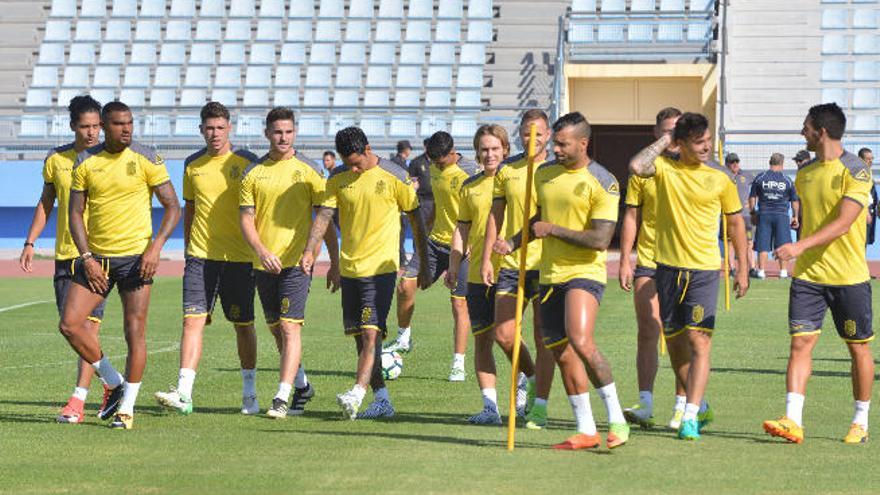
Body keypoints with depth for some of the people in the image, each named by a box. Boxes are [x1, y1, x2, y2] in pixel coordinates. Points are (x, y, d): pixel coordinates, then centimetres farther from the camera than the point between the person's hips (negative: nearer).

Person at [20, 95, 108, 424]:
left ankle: (78, 401, -11)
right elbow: (45, 203, 17)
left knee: (88, 325, -12)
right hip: (65, 254, 4)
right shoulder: (56, 159, 7)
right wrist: (30, 243, 10)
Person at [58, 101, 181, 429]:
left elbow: (173, 207, -2)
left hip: (136, 257, -3)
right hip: (96, 257, 3)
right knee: (69, 324, -5)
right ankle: (114, 383, 14)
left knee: (135, 332, -3)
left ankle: (126, 408, 9)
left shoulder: (146, 159, -4)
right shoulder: (85, 162, 3)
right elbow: (75, 213, 6)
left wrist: (156, 247, -14)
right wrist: (87, 258, -5)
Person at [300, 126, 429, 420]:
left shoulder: (394, 177, -5)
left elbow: (416, 222, 3)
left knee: (371, 332, -16)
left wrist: (424, 268, 5)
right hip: (349, 269, 5)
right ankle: (382, 400, 13)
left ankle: (356, 395, -25)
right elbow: (324, 215, -3)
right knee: (360, 336, 6)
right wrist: (309, 250, -20)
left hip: (381, 267, -5)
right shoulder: (338, 179, 6)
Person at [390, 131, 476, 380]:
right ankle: (404, 338, 14)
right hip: (435, 241, 6)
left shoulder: (469, 172, -14)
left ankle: (458, 364, 4)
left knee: (459, 304, -3)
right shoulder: (434, 169, 8)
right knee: (405, 285, -8)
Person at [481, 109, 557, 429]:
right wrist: (486, 258, 8)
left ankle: (539, 406, 3)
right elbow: (496, 215, 14)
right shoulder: (506, 170, 9)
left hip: (545, 263, -3)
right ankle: (531, 377, 27)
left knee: (544, 339, -3)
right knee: (503, 334, -1)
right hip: (510, 263, 3)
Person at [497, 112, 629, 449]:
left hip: (584, 273, -7)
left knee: (581, 342, -25)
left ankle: (616, 420, -14)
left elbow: (600, 240, -18)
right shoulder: (543, 174, 11)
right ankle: (586, 431, 16)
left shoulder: (603, 182, -10)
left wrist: (553, 230, -13)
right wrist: (513, 243, 12)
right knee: (562, 355, 7)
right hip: (549, 275, 7)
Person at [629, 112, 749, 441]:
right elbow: (636, 166, -24)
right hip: (668, 266, 2)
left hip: (704, 268, -2)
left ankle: (690, 418, -14)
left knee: (699, 341, -13)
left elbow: (735, 222, 8)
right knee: (674, 342, 12)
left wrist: (743, 269, 7)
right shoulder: (665, 167, -2)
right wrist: (663, 141, -12)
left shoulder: (721, 177, -2)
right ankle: (700, 405, 31)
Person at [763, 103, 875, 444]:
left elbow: (843, 223, -22)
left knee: (858, 348, 6)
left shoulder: (856, 172, -11)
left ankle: (861, 423, 18)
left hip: (849, 276, -5)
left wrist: (799, 247, -31)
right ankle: (792, 420, -11)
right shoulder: (805, 174, 10)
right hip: (808, 274, 5)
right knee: (800, 343, -7)